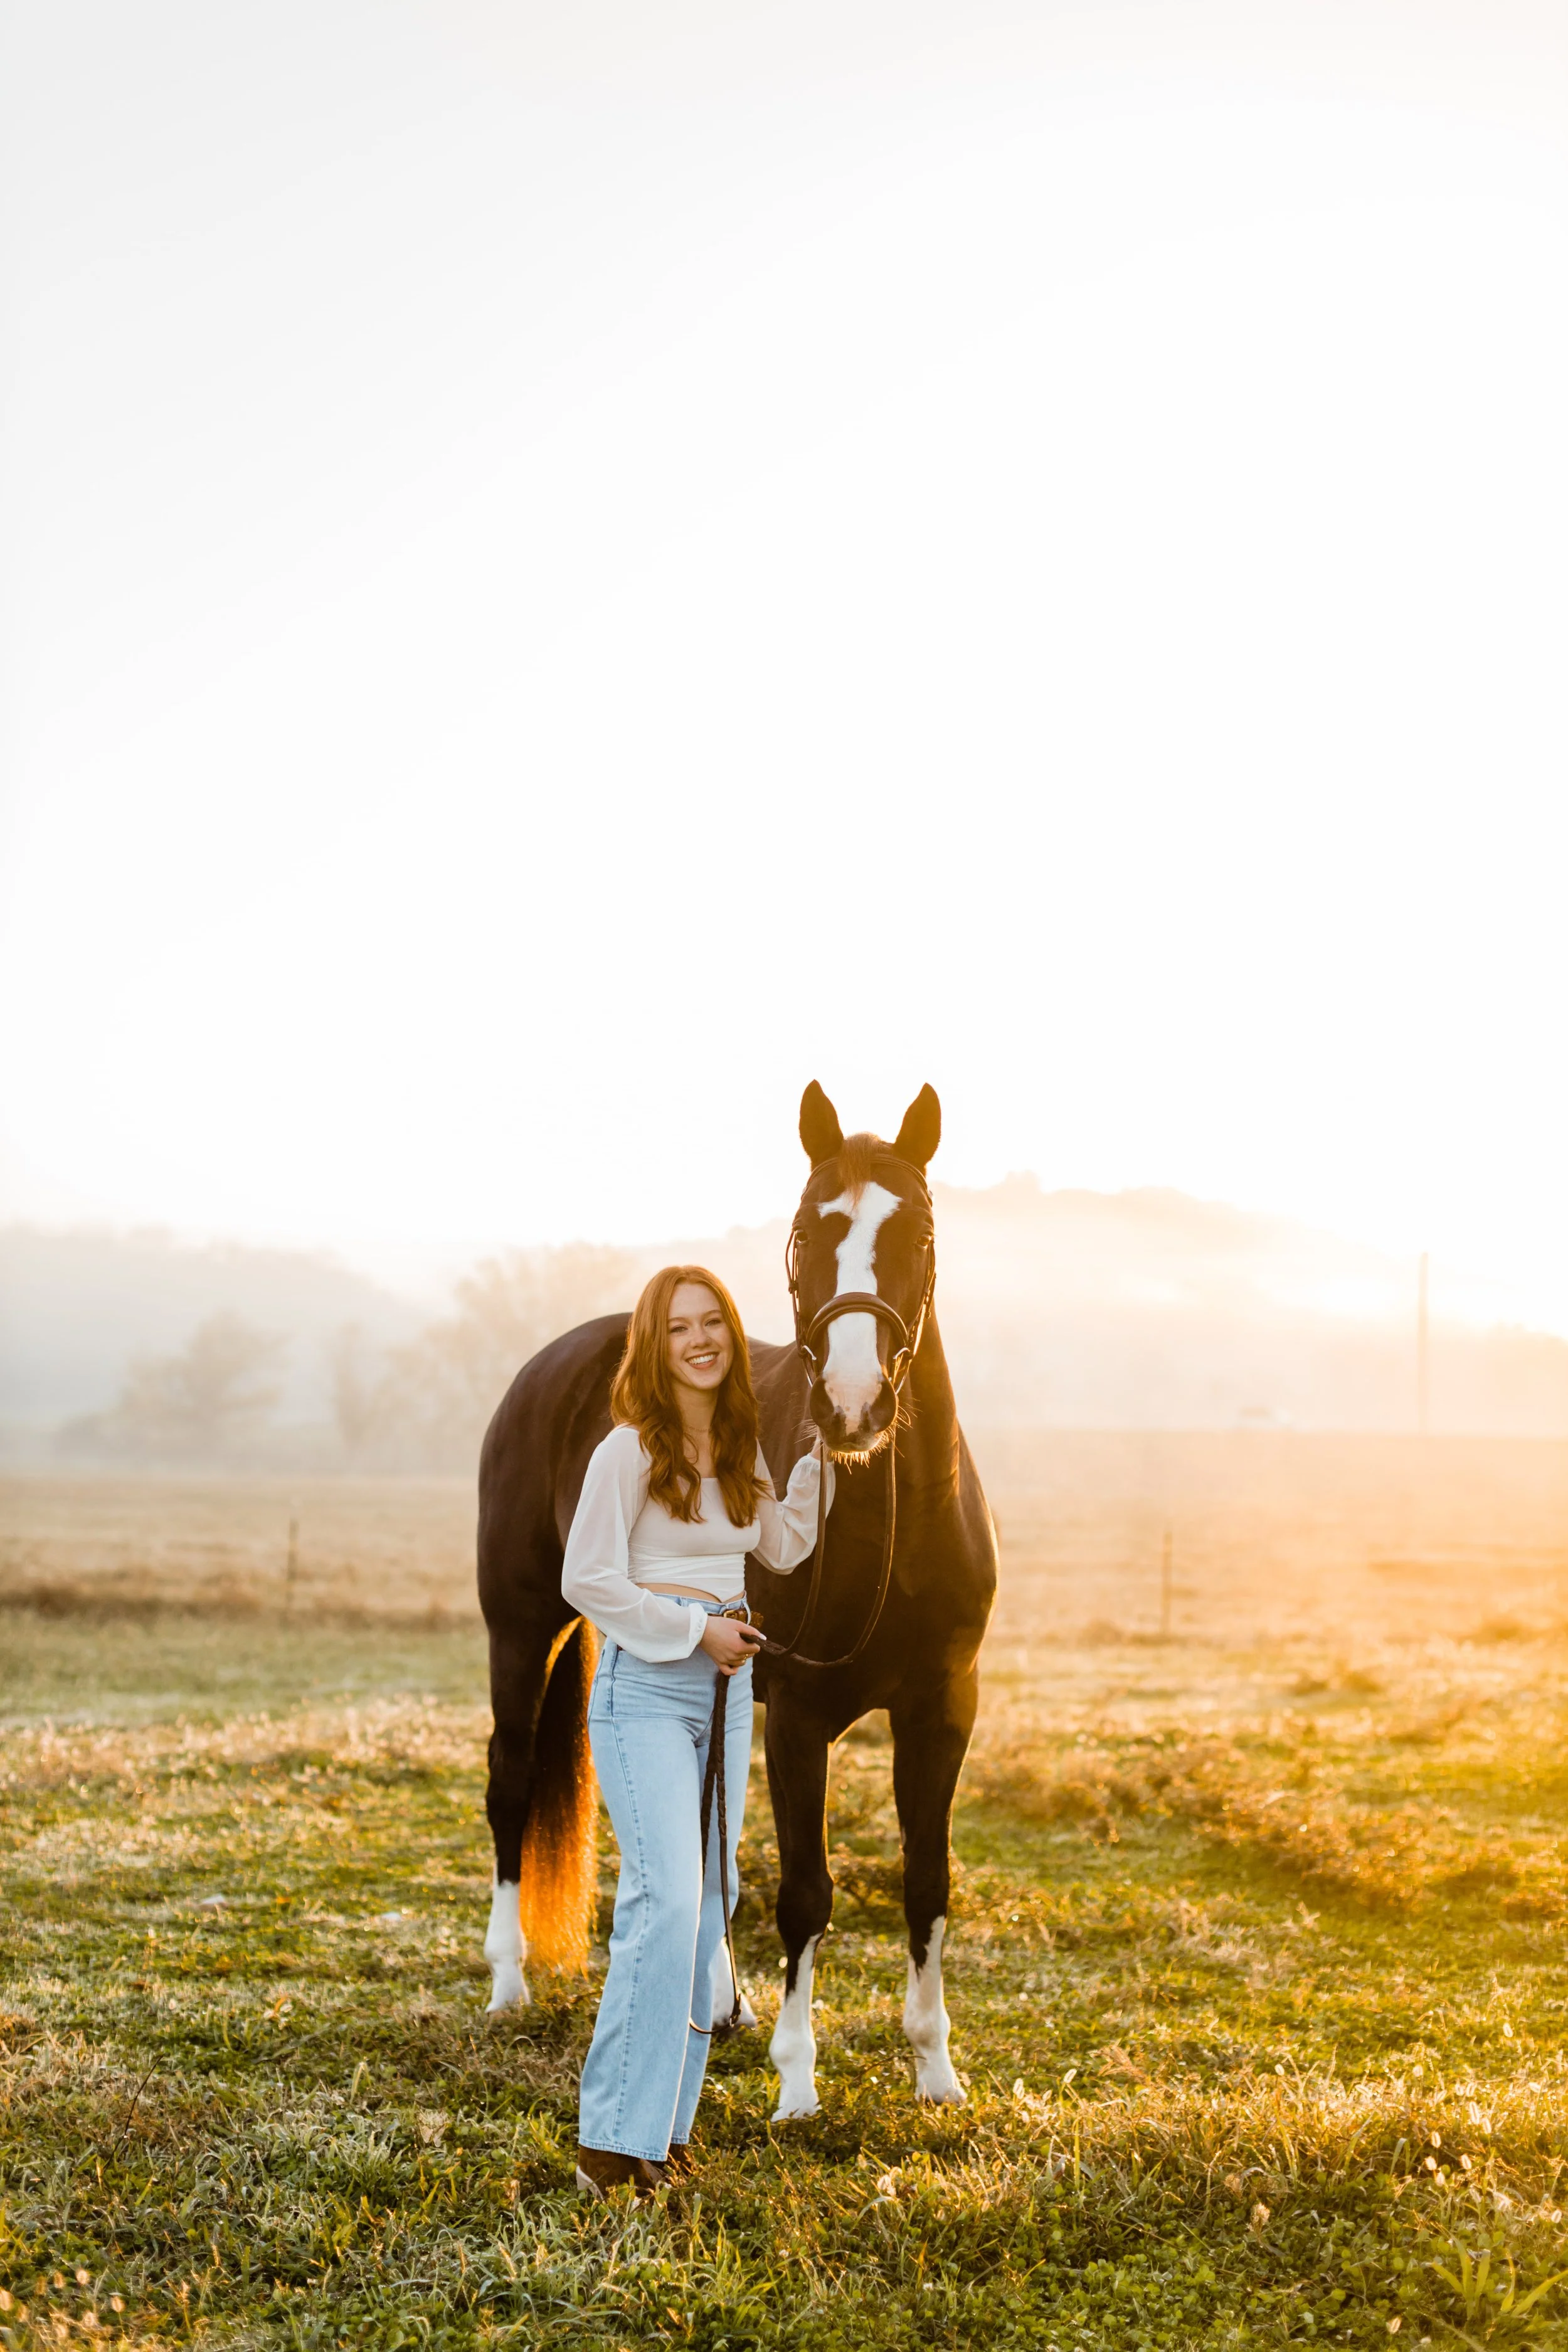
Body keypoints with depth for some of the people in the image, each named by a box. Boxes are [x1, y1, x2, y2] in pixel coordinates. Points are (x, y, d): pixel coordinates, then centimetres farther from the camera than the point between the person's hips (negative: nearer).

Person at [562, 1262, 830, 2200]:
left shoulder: (741, 1447, 11)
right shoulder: (630, 1451, -10)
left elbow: (782, 1549, 25)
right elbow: (587, 1579, -12)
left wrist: (820, 1460, 16)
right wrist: (694, 1629, -12)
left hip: (726, 1685, 8)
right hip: (647, 1688, -8)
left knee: (708, 1904, 8)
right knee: (668, 1898, -17)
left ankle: (666, 2122, 16)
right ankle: (614, 2141, -14)